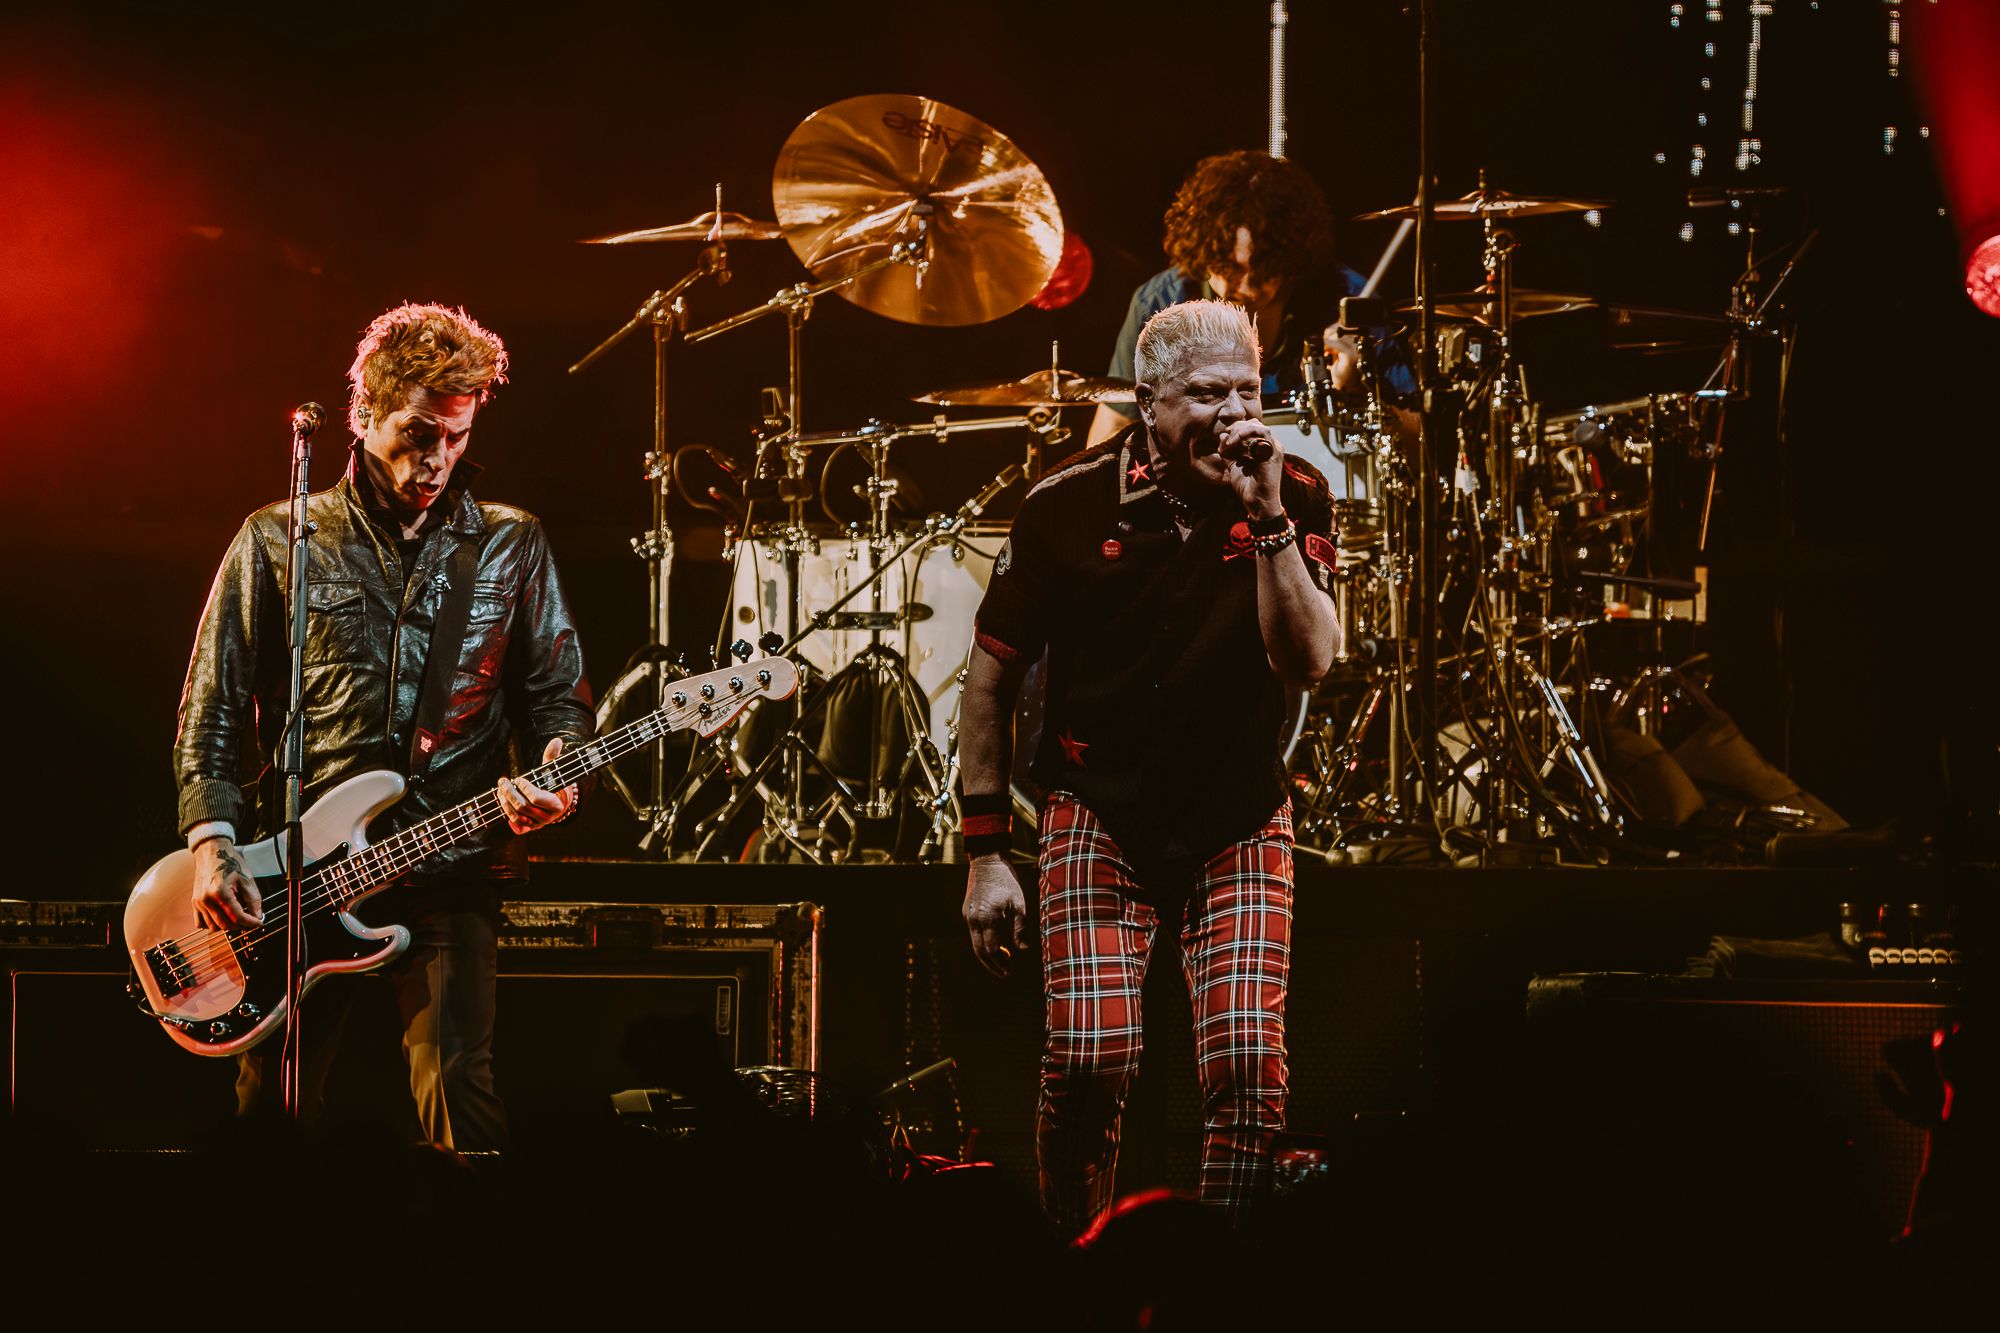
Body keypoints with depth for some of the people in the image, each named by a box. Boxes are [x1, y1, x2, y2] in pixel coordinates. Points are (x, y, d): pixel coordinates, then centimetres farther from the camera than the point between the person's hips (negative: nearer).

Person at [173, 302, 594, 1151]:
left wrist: (551, 776, -10)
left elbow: (560, 692, 12)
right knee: (270, 1110, 0)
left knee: (458, 1095, -16)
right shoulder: (277, 542, 8)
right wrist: (212, 844, -5)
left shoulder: (511, 547, 11)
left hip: (450, 867, 0)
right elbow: (213, 706, 7)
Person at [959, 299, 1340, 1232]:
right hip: (1100, 813, -1)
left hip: (1240, 822, 1)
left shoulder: (1294, 500, -4)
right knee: (1091, 1054, -15)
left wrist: (1266, 520, -24)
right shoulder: (1069, 507, -7)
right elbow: (991, 677, 1)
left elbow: (1309, 662, -16)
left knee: (1247, 1055, -13)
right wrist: (986, 854, 1)